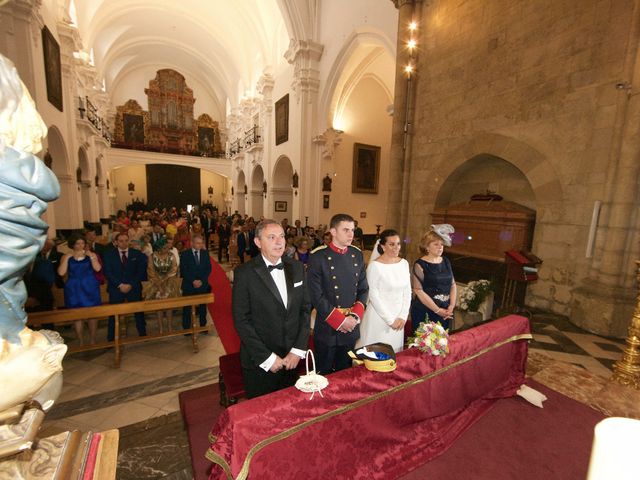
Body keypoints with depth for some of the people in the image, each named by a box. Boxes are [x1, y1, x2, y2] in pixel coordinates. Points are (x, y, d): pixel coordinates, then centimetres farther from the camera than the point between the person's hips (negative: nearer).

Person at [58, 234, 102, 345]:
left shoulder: (91, 255, 3)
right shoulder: (66, 257, 4)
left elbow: (98, 269, -11)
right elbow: (61, 273, -9)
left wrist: (91, 256, -16)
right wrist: (67, 257, -11)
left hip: (90, 288, 0)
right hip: (74, 290, 0)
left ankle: (92, 340, 14)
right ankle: (81, 341, 13)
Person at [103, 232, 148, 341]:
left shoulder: (137, 254, 2)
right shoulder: (109, 254, 2)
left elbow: (140, 272, -1)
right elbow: (108, 272, -4)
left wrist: (131, 285, -11)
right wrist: (120, 285, -13)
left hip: (134, 288, 1)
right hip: (116, 288, 0)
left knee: (139, 312, 8)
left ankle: (143, 334, 21)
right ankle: (111, 339, 18)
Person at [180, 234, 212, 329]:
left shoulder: (205, 253, 5)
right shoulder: (185, 254, -1)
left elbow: (208, 269, 3)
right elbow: (183, 270, -5)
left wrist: (201, 280, -9)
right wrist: (193, 281, -14)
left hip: (203, 285, 2)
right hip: (189, 286, -1)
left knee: (203, 307, 8)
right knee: (187, 308, 6)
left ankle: (203, 326, 21)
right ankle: (186, 328, 19)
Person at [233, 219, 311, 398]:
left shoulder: (297, 267, -2)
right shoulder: (245, 273, -14)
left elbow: (305, 308, 1)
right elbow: (241, 320, -14)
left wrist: (298, 350, -5)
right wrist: (267, 357, -14)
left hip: (292, 358, 4)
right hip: (260, 362, -3)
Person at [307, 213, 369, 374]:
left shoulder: (357, 255, 4)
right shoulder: (318, 257, -14)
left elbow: (363, 289, 6)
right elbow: (315, 295, -16)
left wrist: (355, 316, -8)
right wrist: (340, 320, -15)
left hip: (351, 327, 5)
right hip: (327, 328, -4)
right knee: (324, 374, 14)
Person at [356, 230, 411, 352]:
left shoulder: (404, 263, 2)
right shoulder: (374, 265, -15)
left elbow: (407, 292, 5)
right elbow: (373, 296, -14)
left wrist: (403, 316, -2)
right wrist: (390, 319, -11)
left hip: (398, 319, 5)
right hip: (379, 317, -5)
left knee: (395, 351, 17)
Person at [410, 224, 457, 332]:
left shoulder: (446, 262, 7)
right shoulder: (420, 265, -11)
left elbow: (453, 284, 10)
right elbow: (419, 291, -16)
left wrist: (451, 306, -2)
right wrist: (437, 310, -14)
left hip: (445, 312, 5)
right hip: (424, 312, -5)